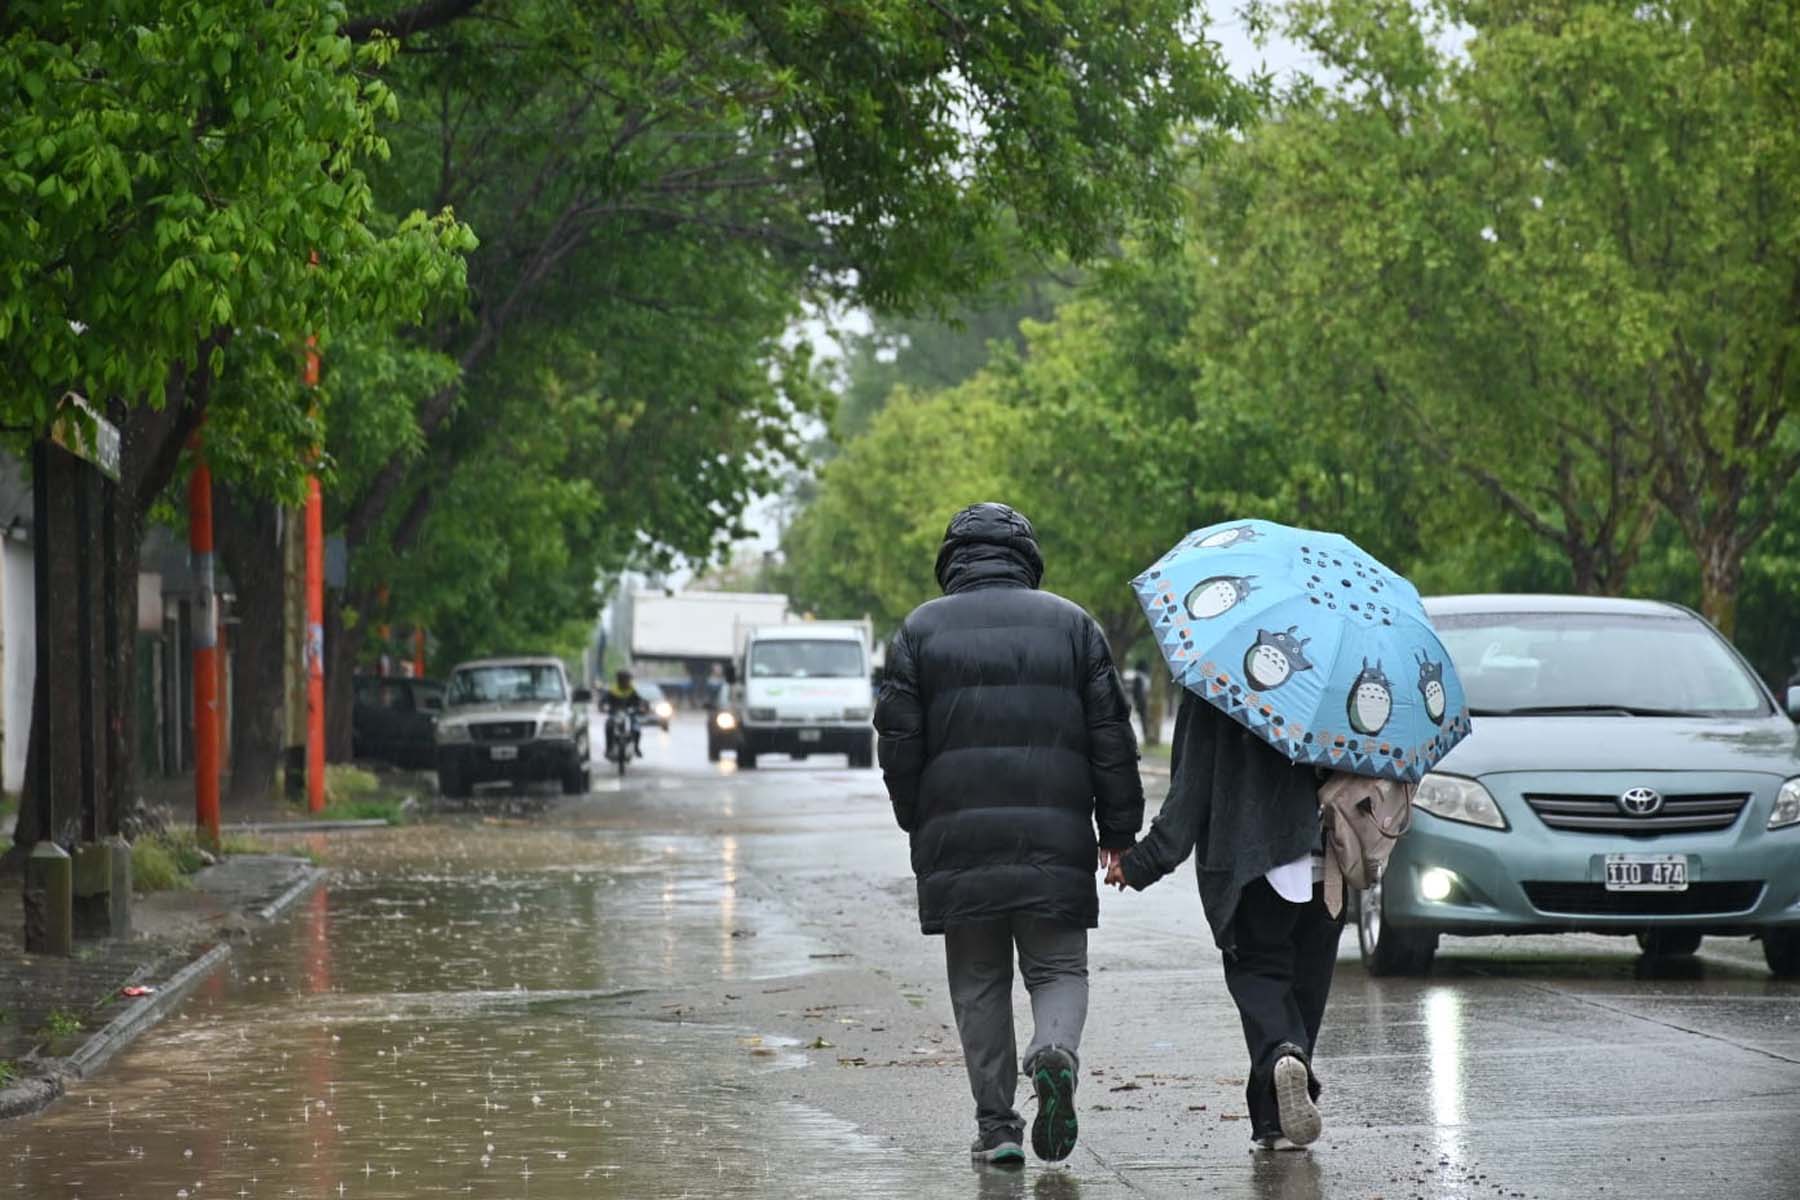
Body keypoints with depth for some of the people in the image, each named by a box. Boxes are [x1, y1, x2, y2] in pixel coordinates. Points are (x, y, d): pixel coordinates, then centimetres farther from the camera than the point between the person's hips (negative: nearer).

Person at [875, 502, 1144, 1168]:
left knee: (978, 982, 9)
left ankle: (996, 1123, 6)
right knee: (1059, 967, 8)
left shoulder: (920, 630, 6)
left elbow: (899, 741, 4)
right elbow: (1111, 738, 5)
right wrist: (1119, 832, 9)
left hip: (956, 840, 0)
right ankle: (1056, 1051, -23)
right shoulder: (1072, 624, 8)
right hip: (1055, 839, 0)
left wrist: (918, 826, 17)